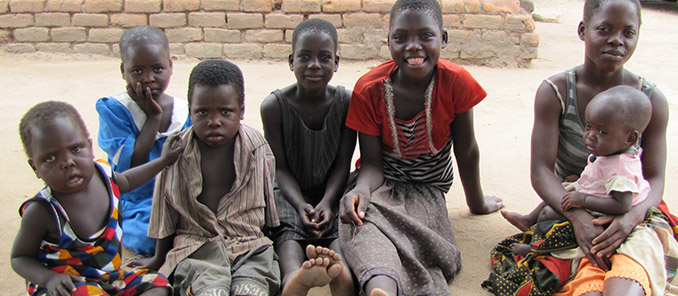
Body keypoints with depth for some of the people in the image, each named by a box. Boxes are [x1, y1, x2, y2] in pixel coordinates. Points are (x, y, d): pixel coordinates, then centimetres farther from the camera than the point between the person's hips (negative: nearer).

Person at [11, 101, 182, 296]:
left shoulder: (101, 173, -3)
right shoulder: (41, 212, -20)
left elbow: (126, 181, 24)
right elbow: (19, 258, -8)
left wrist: (163, 161, 29)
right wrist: (49, 278, -26)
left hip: (109, 275, 7)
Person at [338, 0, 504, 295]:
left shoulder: (455, 81, -14)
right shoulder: (369, 89, -12)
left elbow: (466, 151, -2)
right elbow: (372, 161, -11)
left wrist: (477, 202, 12)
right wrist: (362, 189, -35)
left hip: (427, 188, 1)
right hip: (383, 182, -1)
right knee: (360, 217, -39)